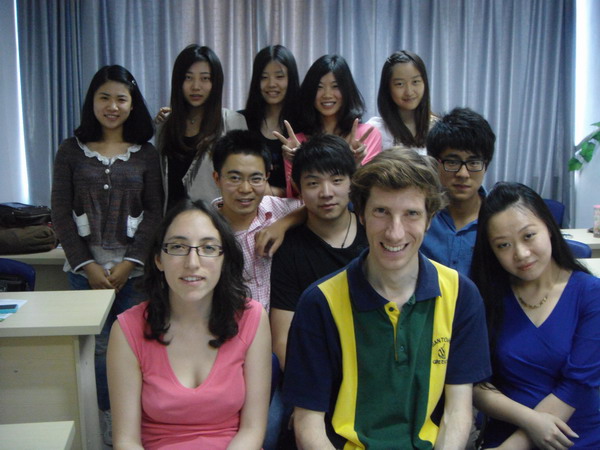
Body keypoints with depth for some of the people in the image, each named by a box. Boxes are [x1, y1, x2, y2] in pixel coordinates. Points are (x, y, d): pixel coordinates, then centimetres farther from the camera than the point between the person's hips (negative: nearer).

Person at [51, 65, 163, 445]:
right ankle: (105, 417, 15)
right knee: (97, 345, -1)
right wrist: (88, 264, -6)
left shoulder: (147, 154, 5)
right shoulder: (72, 150, 5)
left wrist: (129, 262, -8)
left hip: (134, 266, 0)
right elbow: (61, 212, 2)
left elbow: (155, 212, 1)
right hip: (86, 265, 0)